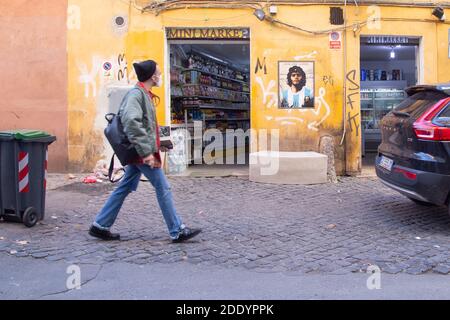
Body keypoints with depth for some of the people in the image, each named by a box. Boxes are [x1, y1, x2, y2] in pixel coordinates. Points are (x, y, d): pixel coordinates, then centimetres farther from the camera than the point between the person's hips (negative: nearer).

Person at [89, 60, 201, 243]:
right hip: (142, 153, -10)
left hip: (139, 153, 10)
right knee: (163, 188, -3)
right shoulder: (136, 93, -14)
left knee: (124, 189, 13)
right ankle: (177, 231, 6)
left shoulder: (144, 94, 16)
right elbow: (132, 122, -26)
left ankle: (100, 226, 21)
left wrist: (148, 149, 16)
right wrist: (146, 152, -26)